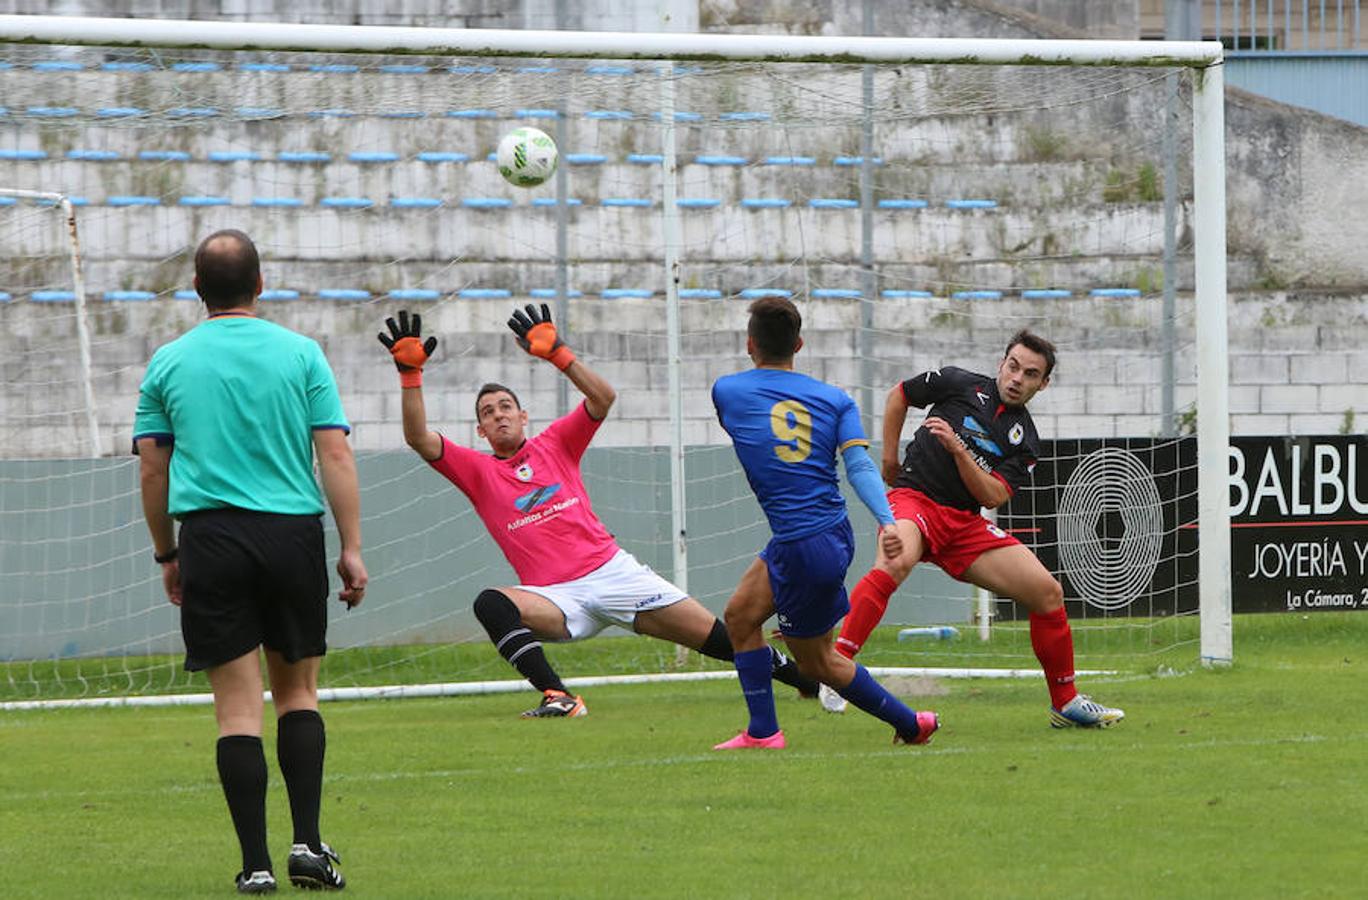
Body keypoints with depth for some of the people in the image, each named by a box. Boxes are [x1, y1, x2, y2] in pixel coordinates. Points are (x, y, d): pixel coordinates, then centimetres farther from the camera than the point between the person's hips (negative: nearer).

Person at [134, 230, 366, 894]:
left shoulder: (169, 363, 5)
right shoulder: (301, 354, 2)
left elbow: (152, 469, 8)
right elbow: (336, 454, -2)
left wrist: (166, 554, 18)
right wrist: (352, 547, 1)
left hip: (212, 539, 0)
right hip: (293, 534, 0)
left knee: (239, 707, 1)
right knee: (299, 693, 13)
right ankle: (307, 842, 1)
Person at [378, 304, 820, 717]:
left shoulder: (555, 443, 11)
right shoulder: (477, 470, 7)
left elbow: (602, 398, -2)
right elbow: (420, 439, -5)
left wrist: (557, 353, -12)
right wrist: (410, 372, -15)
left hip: (613, 571, 1)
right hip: (555, 595, -1)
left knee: (715, 635, -3)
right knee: (492, 604, -33)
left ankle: (808, 679, 12)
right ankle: (558, 697, -37)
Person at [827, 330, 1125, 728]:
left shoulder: (1024, 442, 9)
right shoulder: (960, 384, 2)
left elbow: (994, 496, -5)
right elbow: (899, 395, 17)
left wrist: (957, 449, -17)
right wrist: (890, 459, 14)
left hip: (964, 523, 5)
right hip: (914, 499, -5)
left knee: (1048, 592, -2)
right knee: (896, 561, -40)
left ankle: (1066, 703, 13)